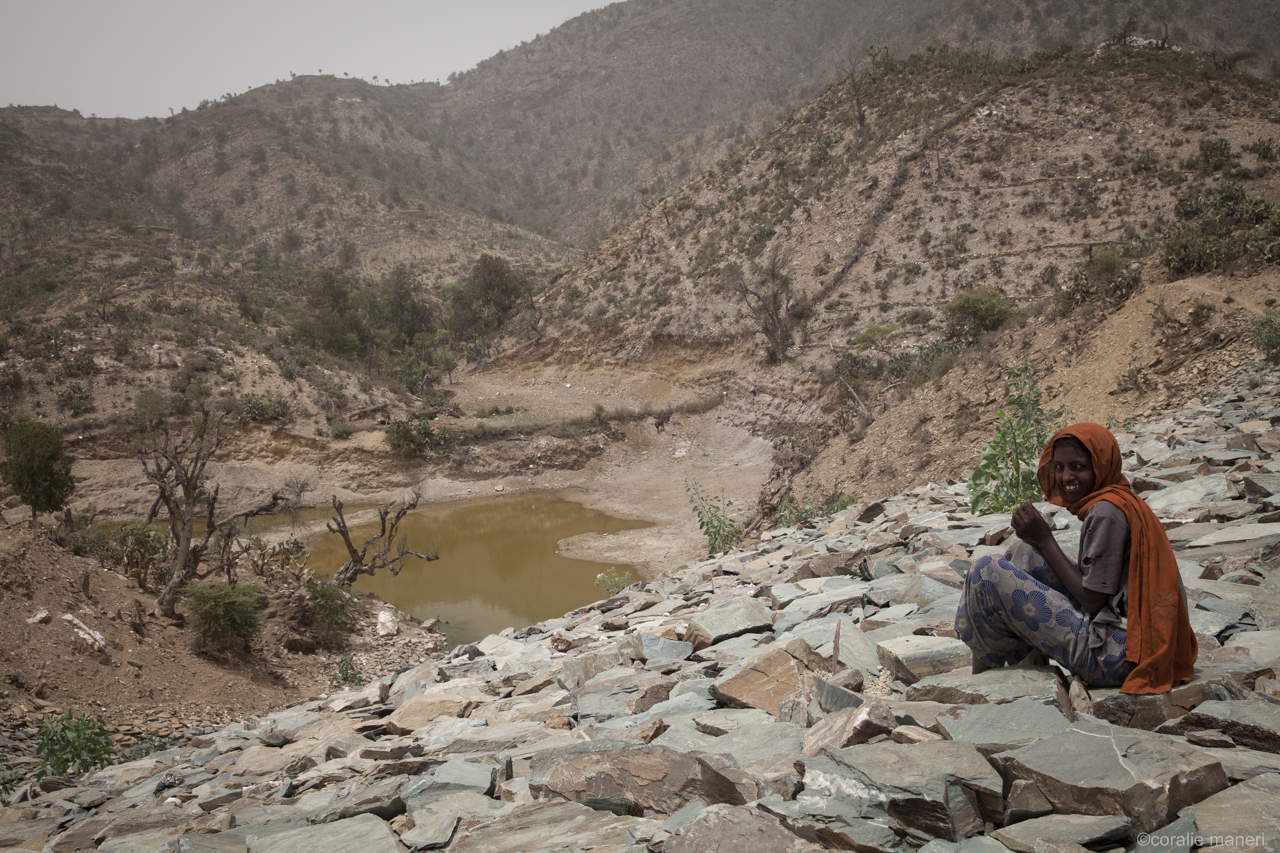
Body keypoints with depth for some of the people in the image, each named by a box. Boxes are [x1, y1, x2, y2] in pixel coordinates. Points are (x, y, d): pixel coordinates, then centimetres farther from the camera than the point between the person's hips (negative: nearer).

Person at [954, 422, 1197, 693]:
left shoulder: (1107, 512, -16)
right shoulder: (1123, 502, 13)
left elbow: (1093, 600, -16)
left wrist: (1045, 540, -10)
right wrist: (1037, 540, 7)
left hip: (1116, 656, -10)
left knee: (987, 572, -10)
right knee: (1025, 552, 17)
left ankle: (981, 677, 12)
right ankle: (1026, 661, 14)